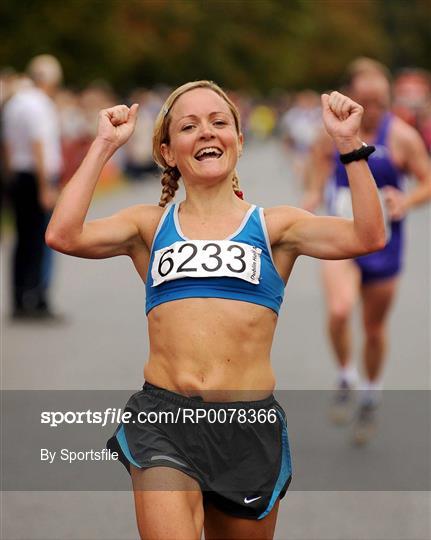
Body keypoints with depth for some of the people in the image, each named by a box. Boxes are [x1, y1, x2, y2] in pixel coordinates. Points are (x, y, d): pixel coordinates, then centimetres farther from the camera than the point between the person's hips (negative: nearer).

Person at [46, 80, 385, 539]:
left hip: (249, 424, 1)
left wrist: (349, 144, -11)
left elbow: (367, 237, -7)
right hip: (162, 418, -1)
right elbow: (63, 235, -6)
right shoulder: (150, 225, 11)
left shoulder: (274, 225, 9)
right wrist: (103, 147, -2)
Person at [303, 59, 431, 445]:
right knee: (339, 311, -25)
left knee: (375, 327, 12)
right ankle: (346, 380, 2)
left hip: (382, 245, 0)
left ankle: (371, 397, 36)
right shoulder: (332, 133, -1)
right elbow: (317, 188, 11)